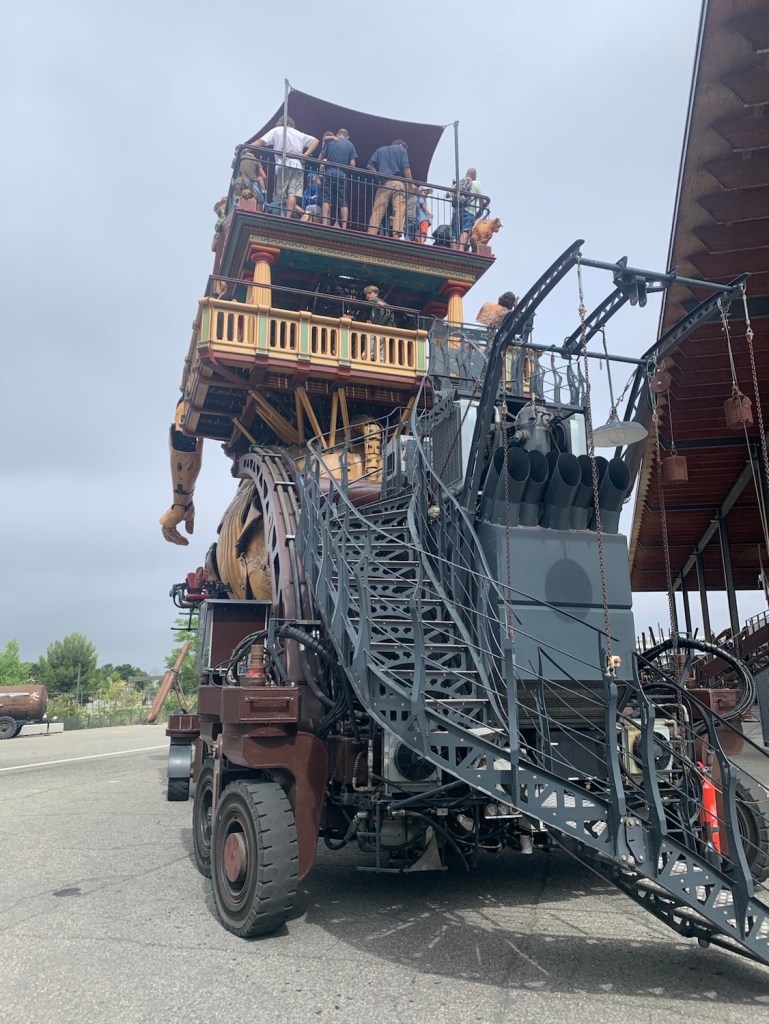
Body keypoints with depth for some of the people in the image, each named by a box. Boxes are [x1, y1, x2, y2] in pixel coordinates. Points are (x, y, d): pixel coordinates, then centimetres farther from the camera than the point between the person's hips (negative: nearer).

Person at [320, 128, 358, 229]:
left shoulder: (329, 141, 8)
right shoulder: (350, 145, 9)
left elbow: (321, 157, 5)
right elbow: (352, 164, 3)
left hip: (329, 173, -1)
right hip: (342, 175, 1)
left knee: (327, 199, 0)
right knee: (343, 202, 3)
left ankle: (325, 223, -14)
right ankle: (344, 226, -3)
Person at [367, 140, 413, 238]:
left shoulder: (380, 150, 22)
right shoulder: (402, 150, 13)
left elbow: (370, 165, 9)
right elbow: (406, 168, -1)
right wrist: (411, 184, 2)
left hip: (384, 182, 3)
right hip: (398, 183, -2)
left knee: (377, 211, -2)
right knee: (399, 211, -6)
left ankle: (371, 234, -13)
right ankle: (396, 236, -17)